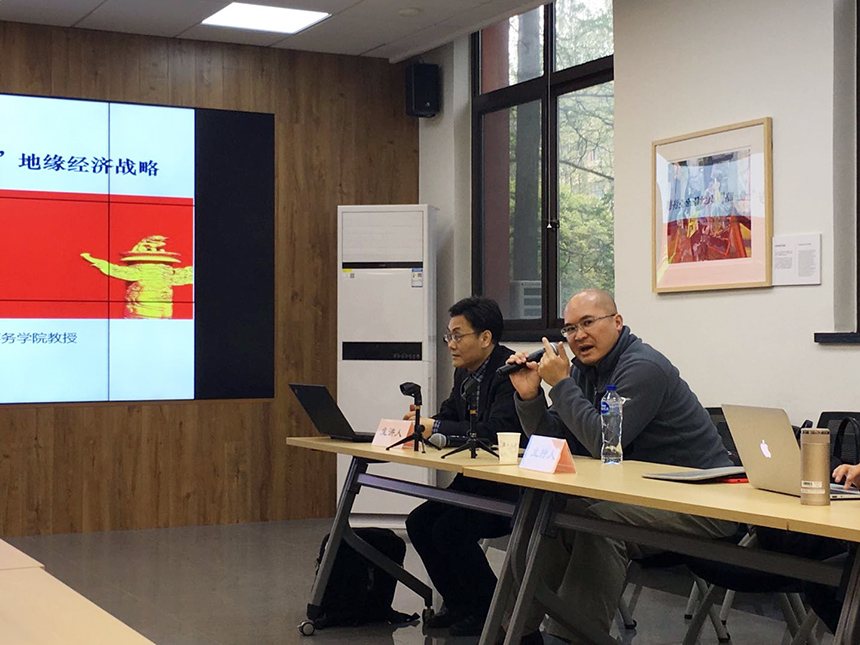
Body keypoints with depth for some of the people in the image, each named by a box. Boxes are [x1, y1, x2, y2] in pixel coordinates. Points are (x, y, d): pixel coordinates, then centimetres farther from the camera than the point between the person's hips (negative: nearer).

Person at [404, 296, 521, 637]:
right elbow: (449, 415, 14)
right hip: (475, 480, 10)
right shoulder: (464, 372, 10)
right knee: (419, 523, -2)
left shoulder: (509, 371, -19)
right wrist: (421, 423, -9)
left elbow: (497, 430, -29)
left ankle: (492, 610, -2)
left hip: (511, 485, -9)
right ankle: (459, 604, 13)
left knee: (450, 529, -22)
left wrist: (436, 427, -25)